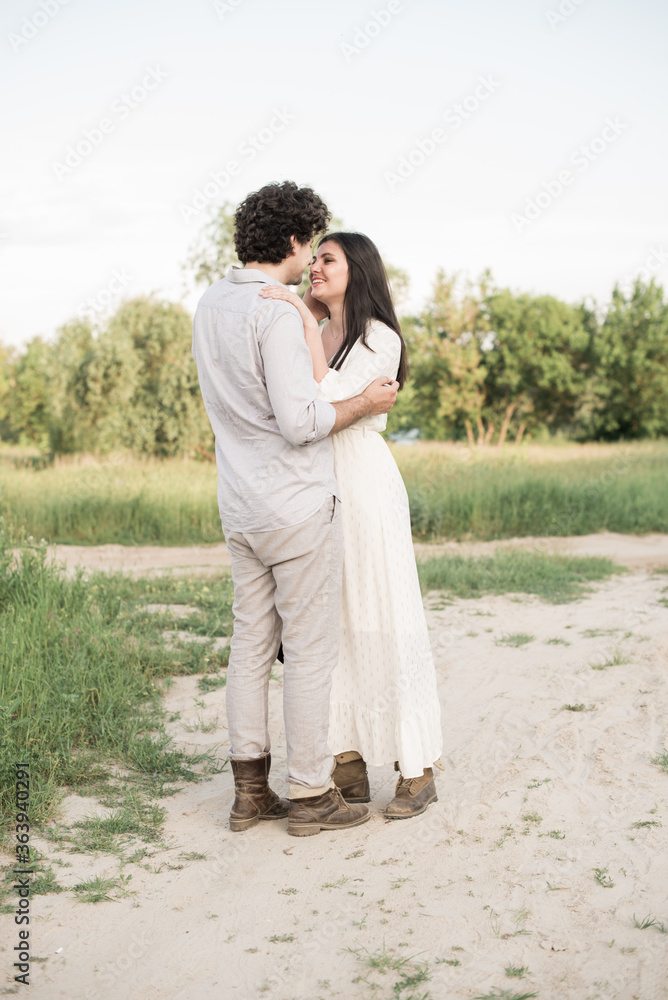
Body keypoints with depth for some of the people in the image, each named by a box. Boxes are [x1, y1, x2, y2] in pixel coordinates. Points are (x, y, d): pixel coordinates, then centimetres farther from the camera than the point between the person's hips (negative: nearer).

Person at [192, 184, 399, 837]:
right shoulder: (278, 315, -18)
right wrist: (365, 403, -9)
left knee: (251, 644, 13)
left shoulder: (211, 305, 10)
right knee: (310, 650, 2)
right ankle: (310, 795, 12)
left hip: (241, 508, 9)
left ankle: (249, 789, 20)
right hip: (297, 505, -8)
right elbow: (299, 422, -24)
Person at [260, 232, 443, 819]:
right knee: (331, 625, 8)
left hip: (367, 490, -7)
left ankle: (419, 770, 8)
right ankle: (350, 764, 17)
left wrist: (306, 321, -21)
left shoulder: (380, 339, -7)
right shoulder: (315, 337, 15)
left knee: (387, 625, -2)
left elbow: (330, 402, -20)